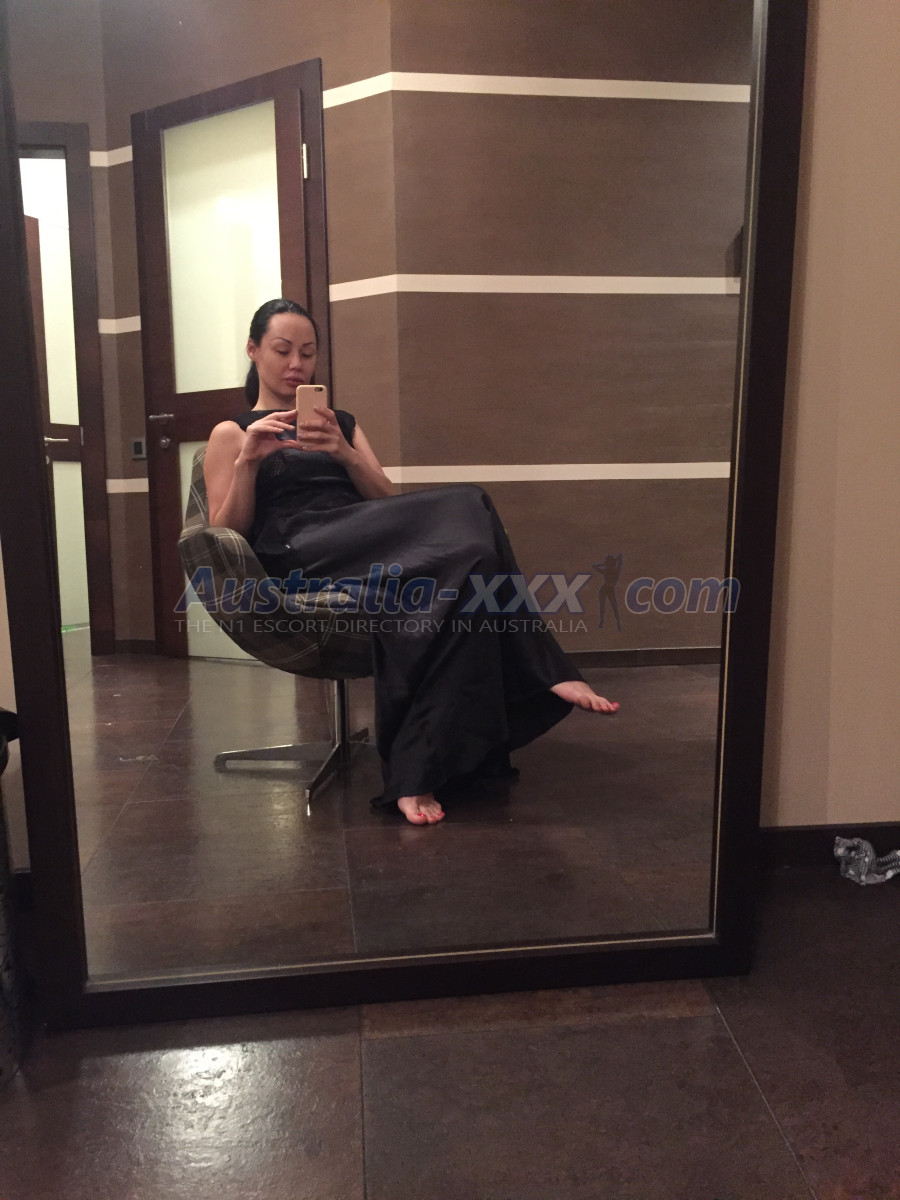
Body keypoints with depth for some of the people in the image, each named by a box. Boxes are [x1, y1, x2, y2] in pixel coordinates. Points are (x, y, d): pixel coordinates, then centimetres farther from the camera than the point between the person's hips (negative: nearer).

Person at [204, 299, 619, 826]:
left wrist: (343, 453, -5)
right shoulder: (232, 434, 18)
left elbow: (386, 501, 13)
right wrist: (249, 460, -9)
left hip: (365, 542, 5)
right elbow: (227, 538, 5)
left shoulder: (342, 423, 29)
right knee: (464, 507, -29)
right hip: (299, 554, -5)